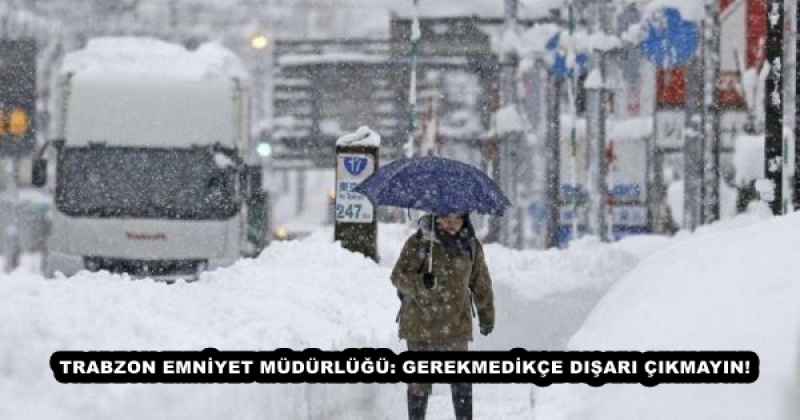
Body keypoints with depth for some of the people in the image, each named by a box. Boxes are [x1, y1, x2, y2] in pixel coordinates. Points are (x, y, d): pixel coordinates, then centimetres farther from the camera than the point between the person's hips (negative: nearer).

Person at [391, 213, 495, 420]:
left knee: (462, 381, 1)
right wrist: (421, 282, -31)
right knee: (420, 381, 6)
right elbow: (398, 276, -11)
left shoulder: (471, 246, 4)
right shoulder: (418, 243, -7)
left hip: (456, 325, 2)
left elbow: (481, 283, 15)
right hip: (420, 324, -2)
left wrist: (486, 316, 20)